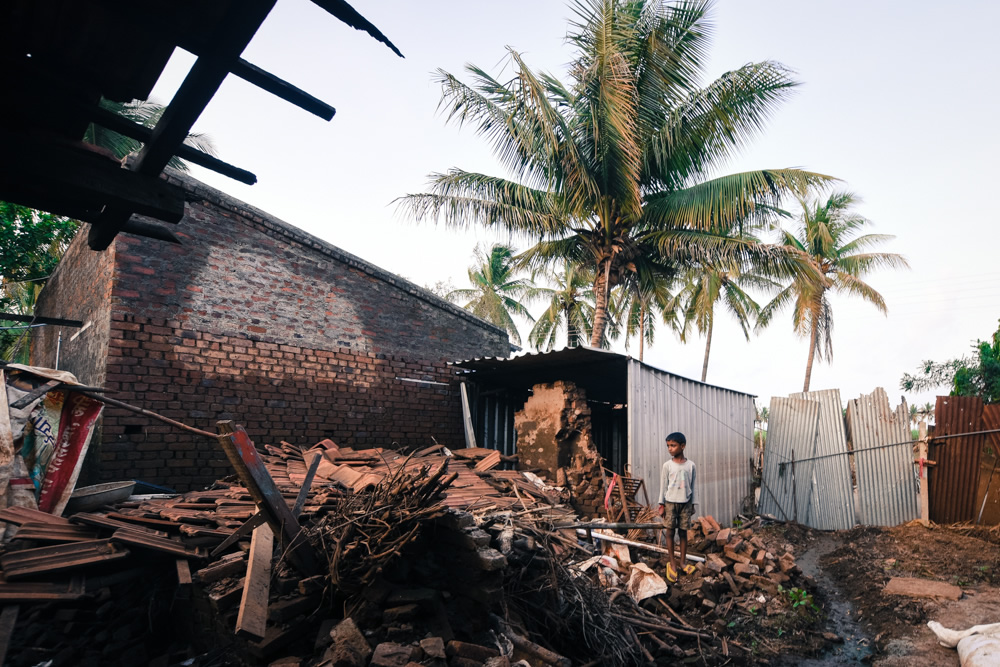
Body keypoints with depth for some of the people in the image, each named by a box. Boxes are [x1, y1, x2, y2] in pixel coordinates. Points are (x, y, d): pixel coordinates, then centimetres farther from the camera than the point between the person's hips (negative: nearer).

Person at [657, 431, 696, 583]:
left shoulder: (690, 465, -1)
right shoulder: (667, 465, -5)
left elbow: (692, 486, 7)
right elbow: (663, 486, -1)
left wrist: (692, 504, 8)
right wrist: (661, 505, -3)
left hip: (685, 503, 1)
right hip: (670, 502, -1)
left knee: (683, 532, 7)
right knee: (670, 532, 3)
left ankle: (682, 562, 17)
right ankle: (672, 563, 13)